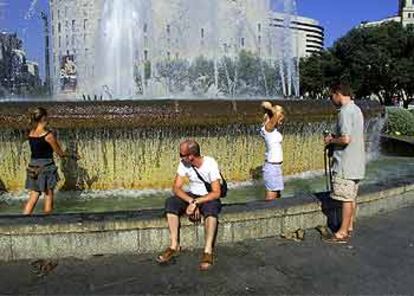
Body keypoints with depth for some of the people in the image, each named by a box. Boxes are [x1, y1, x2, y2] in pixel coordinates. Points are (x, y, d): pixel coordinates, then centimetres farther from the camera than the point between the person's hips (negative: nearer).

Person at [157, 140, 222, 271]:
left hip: (209, 197, -4)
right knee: (170, 202, -23)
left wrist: (196, 202, -32)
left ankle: (208, 251, -36)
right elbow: (176, 188, -11)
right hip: (192, 195, 4)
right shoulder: (184, 164, -8)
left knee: (211, 207, -39)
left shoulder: (210, 163, -20)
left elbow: (216, 193, -23)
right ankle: (174, 246, -21)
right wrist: (191, 201, -27)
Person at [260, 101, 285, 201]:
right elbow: (278, 113, -28)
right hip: (272, 167, -9)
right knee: (271, 199, -3)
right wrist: (270, 109, -10)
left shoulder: (273, 129, 9)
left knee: (277, 197, 15)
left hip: (276, 166, 9)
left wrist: (269, 108, 5)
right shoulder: (268, 128, -15)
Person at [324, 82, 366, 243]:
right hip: (356, 162, 10)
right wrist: (335, 137, 12)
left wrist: (331, 140, -8)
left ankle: (342, 233, 6)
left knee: (346, 199, -2)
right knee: (352, 198, 15)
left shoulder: (345, 111, -17)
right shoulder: (356, 109, 13)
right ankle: (349, 227, 25)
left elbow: (346, 139, -25)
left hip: (346, 164, -10)